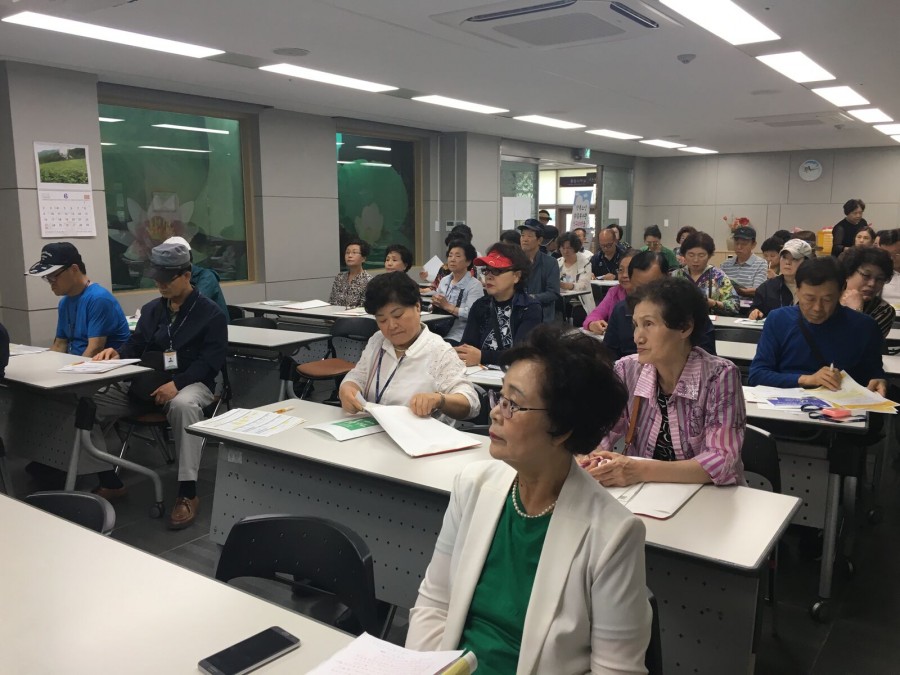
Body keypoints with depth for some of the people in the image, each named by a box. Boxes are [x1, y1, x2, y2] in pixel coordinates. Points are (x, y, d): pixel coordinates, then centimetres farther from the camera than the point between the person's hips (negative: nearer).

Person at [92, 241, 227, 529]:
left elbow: (211, 361, -13)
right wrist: (117, 353, -9)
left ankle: (187, 493, -34)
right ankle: (109, 482, 1)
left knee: (183, 405, -43)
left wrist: (177, 383, -27)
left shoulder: (210, 312, -4)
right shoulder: (151, 309, 17)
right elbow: (136, 346, 17)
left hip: (191, 383, -6)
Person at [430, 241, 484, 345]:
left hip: (458, 337, -5)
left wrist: (447, 306, -14)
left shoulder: (475, 285, -6)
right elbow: (433, 309, 18)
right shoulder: (444, 281, 14)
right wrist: (435, 304, -4)